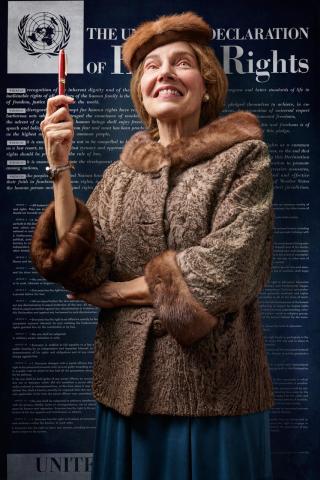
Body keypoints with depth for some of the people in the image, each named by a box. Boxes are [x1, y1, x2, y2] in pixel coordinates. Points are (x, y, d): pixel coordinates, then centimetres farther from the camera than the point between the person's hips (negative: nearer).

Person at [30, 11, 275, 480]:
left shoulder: (244, 156, -4)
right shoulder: (122, 172, 5)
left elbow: (222, 270, -15)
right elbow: (81, 270, -6)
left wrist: (123, 291, -7)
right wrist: (59, 166, -12)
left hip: (213, 386, -3)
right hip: (129, 383, 3)